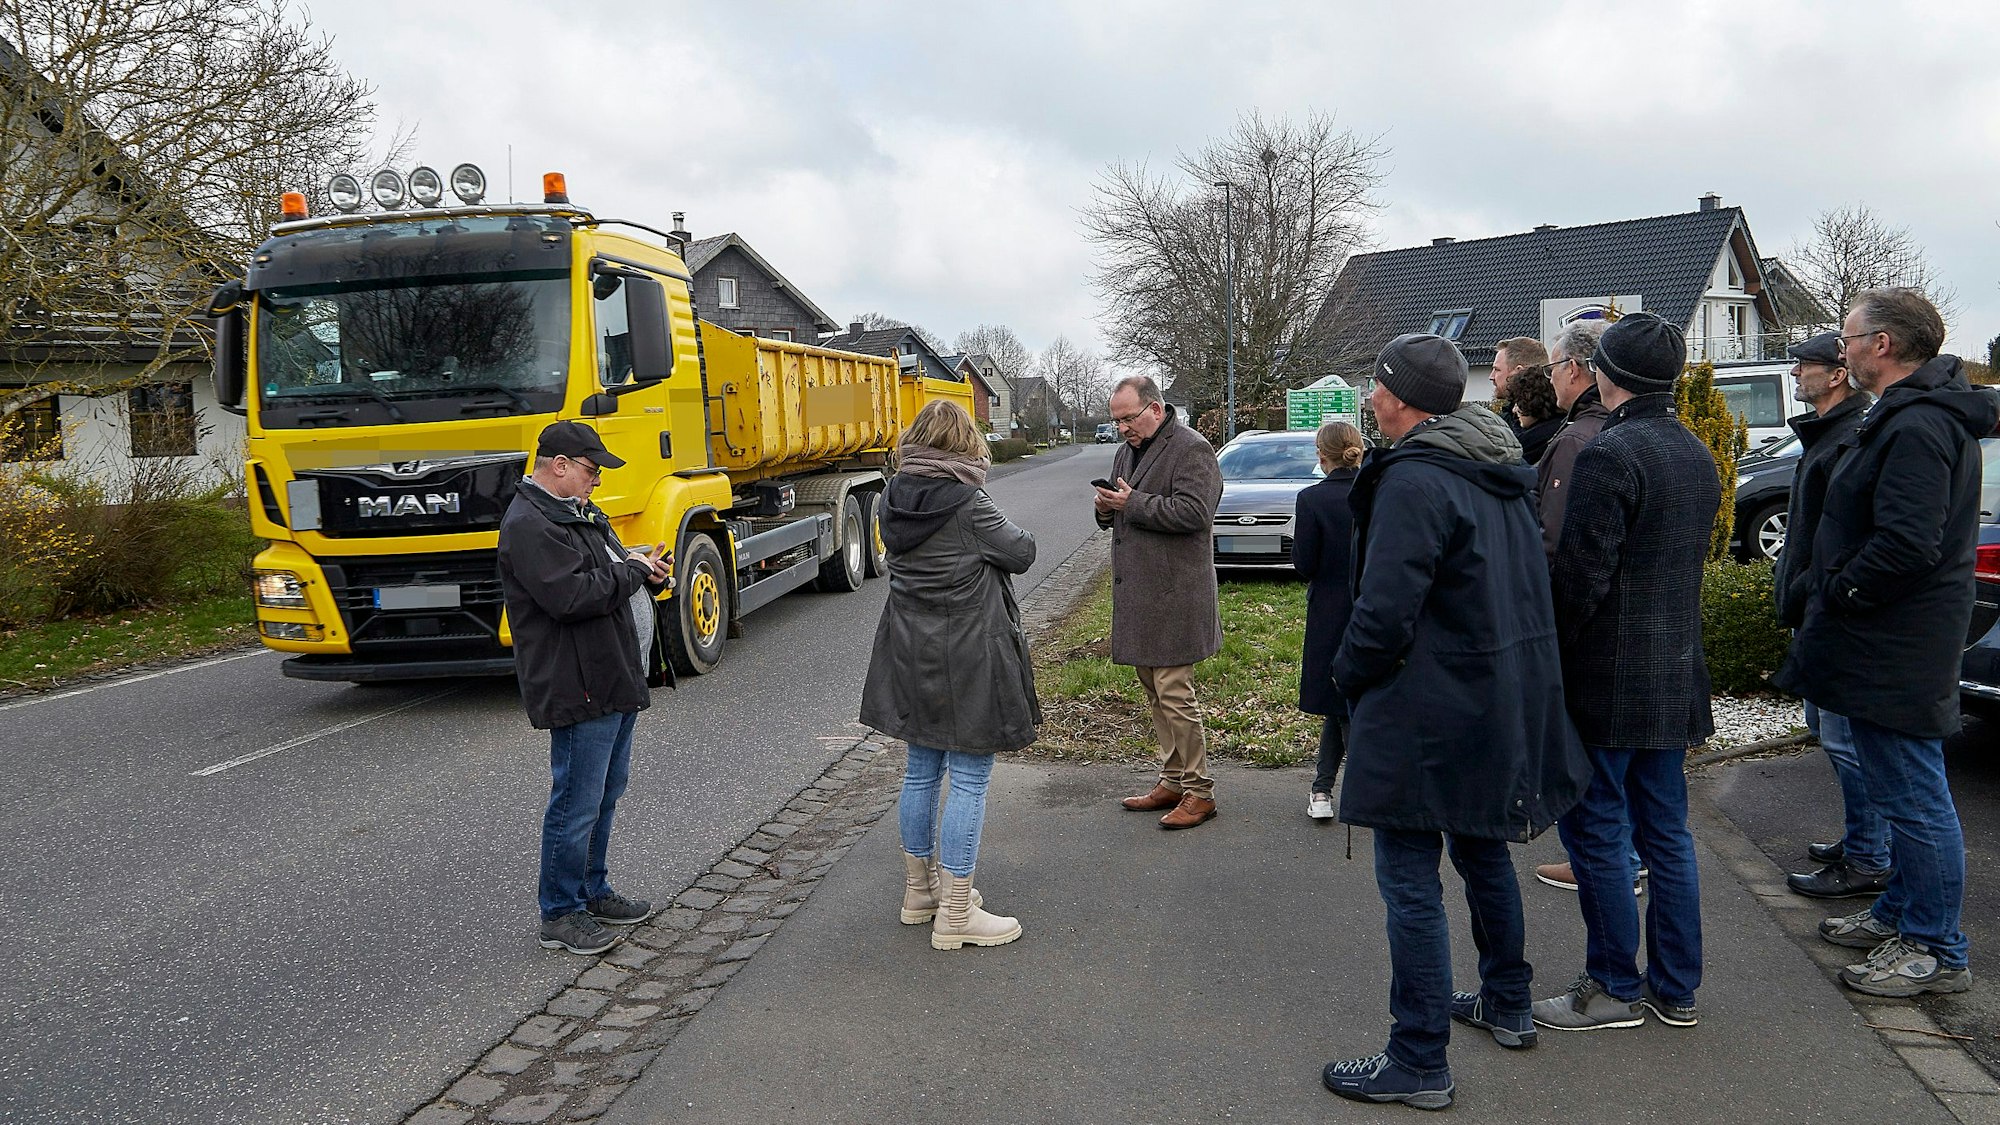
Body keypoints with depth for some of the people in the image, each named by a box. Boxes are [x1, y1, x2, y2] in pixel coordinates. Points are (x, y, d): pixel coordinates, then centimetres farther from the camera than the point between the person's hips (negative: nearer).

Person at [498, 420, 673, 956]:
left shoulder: (581, 513, 18)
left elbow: (612, 579, 26)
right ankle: (561, 913, 10)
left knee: (606, 793, 19)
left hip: (617, 681, 11)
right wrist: (633, 570, -14)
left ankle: (593, 891, 32)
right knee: (577, 803, -3)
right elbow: (571, 596, -27)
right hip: (580, 688, -10)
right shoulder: (529, 525, -16)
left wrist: (647, 572, 3)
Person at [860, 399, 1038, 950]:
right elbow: (1021, 554, -6)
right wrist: (1007, 530, 13)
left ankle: (920, 888, 32)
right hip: (968, 658, -7)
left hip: (911, 655, 7)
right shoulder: (970, 504, -17)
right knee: (969, 781, 1)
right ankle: (956, 914, 6)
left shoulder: (893, 501, 1)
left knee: (921, 771, 17)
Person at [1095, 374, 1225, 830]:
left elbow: (1194, 512, -22)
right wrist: (1107, 509, 3)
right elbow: (1118, 511, 26)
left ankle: (1199, 791, 3)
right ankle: (1172, 781, 24)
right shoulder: (1127, 451, 18)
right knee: (1153, 690, 14)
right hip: (1138, 593, 9)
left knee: (1173, 693, -7)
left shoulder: (1191, 450, -10)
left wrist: (1133, 504, -19)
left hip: (1173, 595, -9)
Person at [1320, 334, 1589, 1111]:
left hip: (1430, 713, -10)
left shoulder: (1413, 479, -21)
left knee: (1409, 880, -2)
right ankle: (1507, 1005, 39)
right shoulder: (1503, 472, 10)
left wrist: (1348, 674, -7)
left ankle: (1419, 1063, 6)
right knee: (1480, 849, 24)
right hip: (1505, 699, 10)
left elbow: (1385, 611, -25)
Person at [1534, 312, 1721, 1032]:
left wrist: (1543, 654, -9)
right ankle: (1675, 987, 23)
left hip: (1607, 677, -9)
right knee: (1665, 831, 15)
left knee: (1597, 831, 2)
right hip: (1675, 673, 9)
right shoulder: (1696, 454, 12)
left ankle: (1615, 988, 11)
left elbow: (1581, 573, -20)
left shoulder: (1610, 454, -17)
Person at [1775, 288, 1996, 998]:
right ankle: (1901, 913, 34)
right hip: (1889, 644, 11)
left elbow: (1907, 544, -30)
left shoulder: (1916, 426, -21)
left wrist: (1835, 596, -17)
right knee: (1902, 793, 20)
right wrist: (1831, 591, 12)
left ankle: (1937, 951, 10)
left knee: (1913, 798, -1)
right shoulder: (1911, 415, 14)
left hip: (1897, 650, -11)